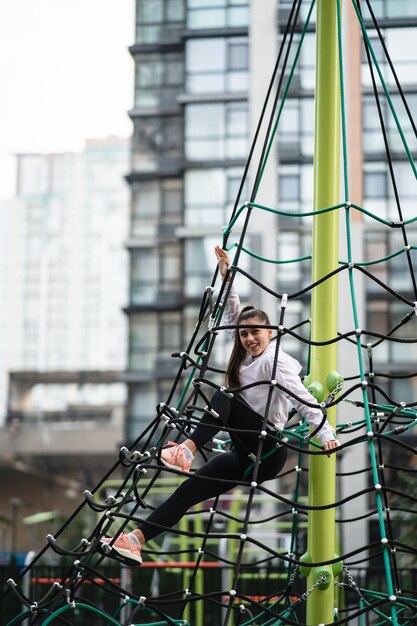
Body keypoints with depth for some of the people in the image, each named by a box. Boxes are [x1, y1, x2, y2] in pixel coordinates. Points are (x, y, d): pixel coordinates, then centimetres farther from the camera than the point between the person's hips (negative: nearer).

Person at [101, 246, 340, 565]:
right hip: (247, 455, 8)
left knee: (224, 397, -25)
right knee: (189, 490, -4)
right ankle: (137, 539, -9)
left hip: (269, 450, -8)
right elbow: (233, 315, 19)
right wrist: (226, 276, 13)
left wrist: (327, 436, -30)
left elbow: (303, 400, -21)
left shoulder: (276, 361, -11)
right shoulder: (246, 356, 13)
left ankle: (187, 449, -35)